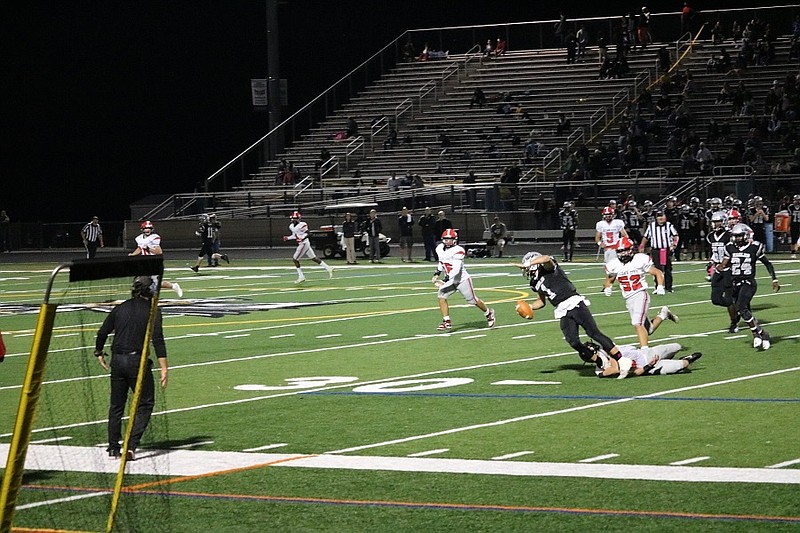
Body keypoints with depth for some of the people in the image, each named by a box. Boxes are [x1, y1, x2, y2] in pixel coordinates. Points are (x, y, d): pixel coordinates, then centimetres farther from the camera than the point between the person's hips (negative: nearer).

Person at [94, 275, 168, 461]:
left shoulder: (120, 308, 9)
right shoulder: (152, 310, -4)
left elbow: (102, 333, 9)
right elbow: (158, 340, -12)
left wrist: (99, 353, 26)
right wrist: (164, 368, -13)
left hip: (117, 361, 4)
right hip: (138, 361, -4)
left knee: (116, 406, 13)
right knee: (145, 404, 7)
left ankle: (113, 449, 16)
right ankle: (132, 446, -6)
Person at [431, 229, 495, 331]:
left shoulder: (457, 251, -23)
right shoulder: (440, 249, 1)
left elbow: (456, 269, -31)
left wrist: (446, 279, -38)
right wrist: (437, 273, 10)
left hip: (462, 279, -6)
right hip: (450, 280, 6)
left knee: (472, 300, 6)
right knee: (441, 297, -13)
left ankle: (489, 313, 32)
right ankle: (447, 322, -10)